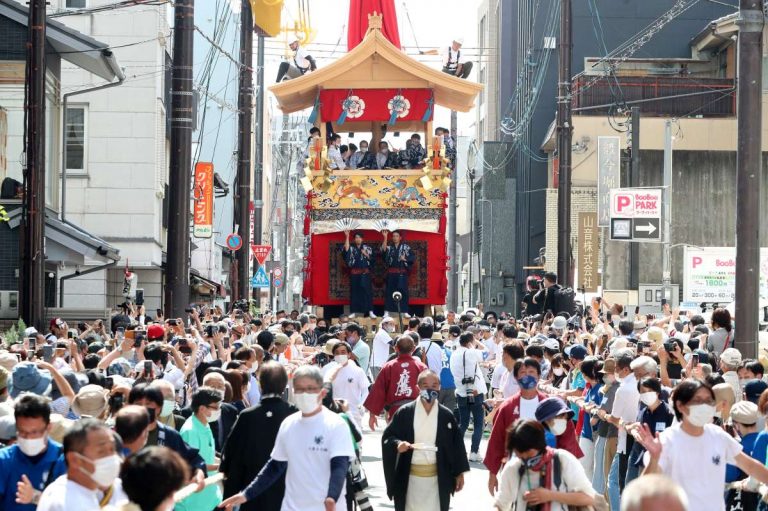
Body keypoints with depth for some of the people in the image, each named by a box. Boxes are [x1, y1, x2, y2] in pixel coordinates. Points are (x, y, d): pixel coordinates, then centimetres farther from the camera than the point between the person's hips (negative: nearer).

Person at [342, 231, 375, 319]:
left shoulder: (367, 248, 8)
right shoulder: (351, 248, 7)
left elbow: (372, 259, 5)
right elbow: (345, 250, -15)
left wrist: (366, 254, -13)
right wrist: (347, 237, -18)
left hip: (365, 273, -1)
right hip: (354, 273, 1)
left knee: (367, 291, -4)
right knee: (354, 292, 1)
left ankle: (370, 312, -5)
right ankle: (353, 312, 4)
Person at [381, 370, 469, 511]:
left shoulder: (446, 416, 2)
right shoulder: (405, 413, -2)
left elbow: (456, 444, 7)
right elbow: (387, 437, 2)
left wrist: (459, 473, 7)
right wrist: (397, 444, -20)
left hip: (438, 477, 1)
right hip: (410, 476, -1)